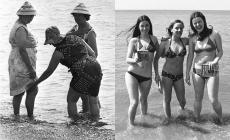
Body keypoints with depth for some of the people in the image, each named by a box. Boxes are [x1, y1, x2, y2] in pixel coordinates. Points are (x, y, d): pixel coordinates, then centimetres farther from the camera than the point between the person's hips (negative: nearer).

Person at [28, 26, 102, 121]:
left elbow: (49, 71, 4)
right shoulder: (76, 38, 16)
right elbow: (92, 54, 17)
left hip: (83, 75, -7)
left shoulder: (59, 51, -1)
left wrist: (35, 83, 14)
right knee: (93, 102, 18)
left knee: (71, 101, 12)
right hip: (96, 70, 7)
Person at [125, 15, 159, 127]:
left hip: (147, 76, 3)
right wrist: (135, 60, -24)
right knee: (134, 102, -11)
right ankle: (131, 124, 4)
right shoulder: (134, 41, -1)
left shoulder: (153, 39, 4)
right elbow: (127, 60, -5)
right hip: (132, 74, -2)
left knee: (143, 99, 20)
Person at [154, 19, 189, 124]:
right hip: (167, 75, -2)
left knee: (182, 100, 8)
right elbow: (156, 59, -1)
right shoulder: (165, 43, -7)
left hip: (179, 76, 2)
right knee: (167, 99, 2)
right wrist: (156, 74, -8)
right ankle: (167, 118, 22)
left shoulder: (184, 41, -2)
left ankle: (183, 109, 42)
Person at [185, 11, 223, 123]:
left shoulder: (214, 34, -8)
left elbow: (220, 51, 1)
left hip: (212, 71, -2)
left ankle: (220, 119, 21)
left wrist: (215, 61, -19)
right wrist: (187, 74, 5)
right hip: (197, 70, 3)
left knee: (213, 100, -6)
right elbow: (190, 56, 5)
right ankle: (197, 120, 25)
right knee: (198, 98, 8)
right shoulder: (193, 38, 1)